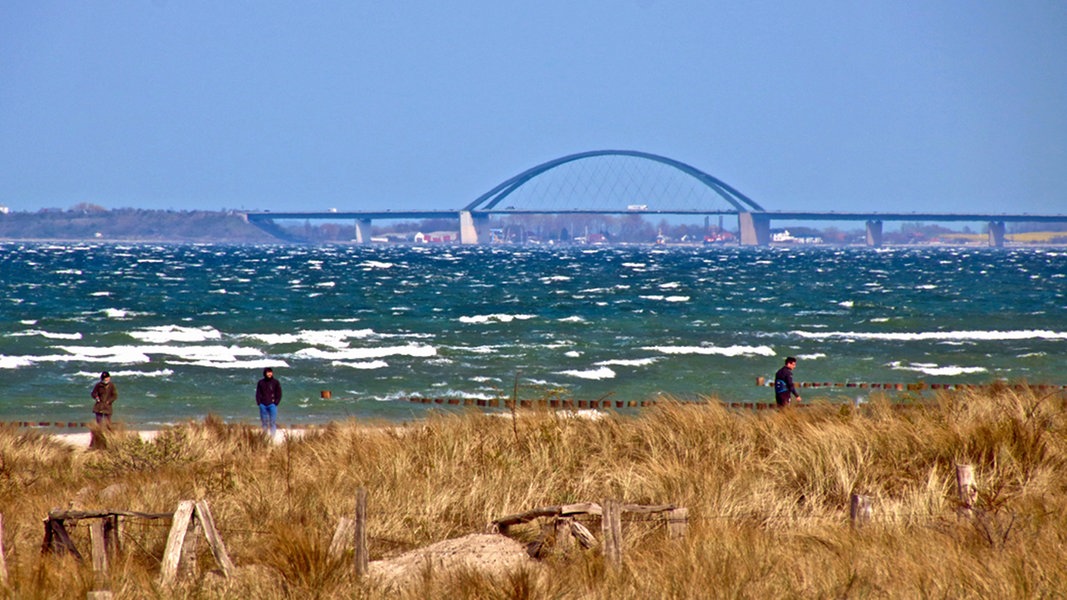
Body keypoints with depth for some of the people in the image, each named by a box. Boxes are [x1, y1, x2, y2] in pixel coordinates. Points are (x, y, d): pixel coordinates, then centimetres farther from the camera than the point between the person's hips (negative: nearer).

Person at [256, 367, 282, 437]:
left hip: (272, 404, -2)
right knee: (264, 421, 5)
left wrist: (276, 403, -6)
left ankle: (272, 436, -6)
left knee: (273, 422, -7)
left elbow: (279, 394, 5)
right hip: (263, 405, 2)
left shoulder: (276, 382, 3)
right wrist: (259, 403, -2)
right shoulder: (261, 382, 7)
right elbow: (258, 394, 10)